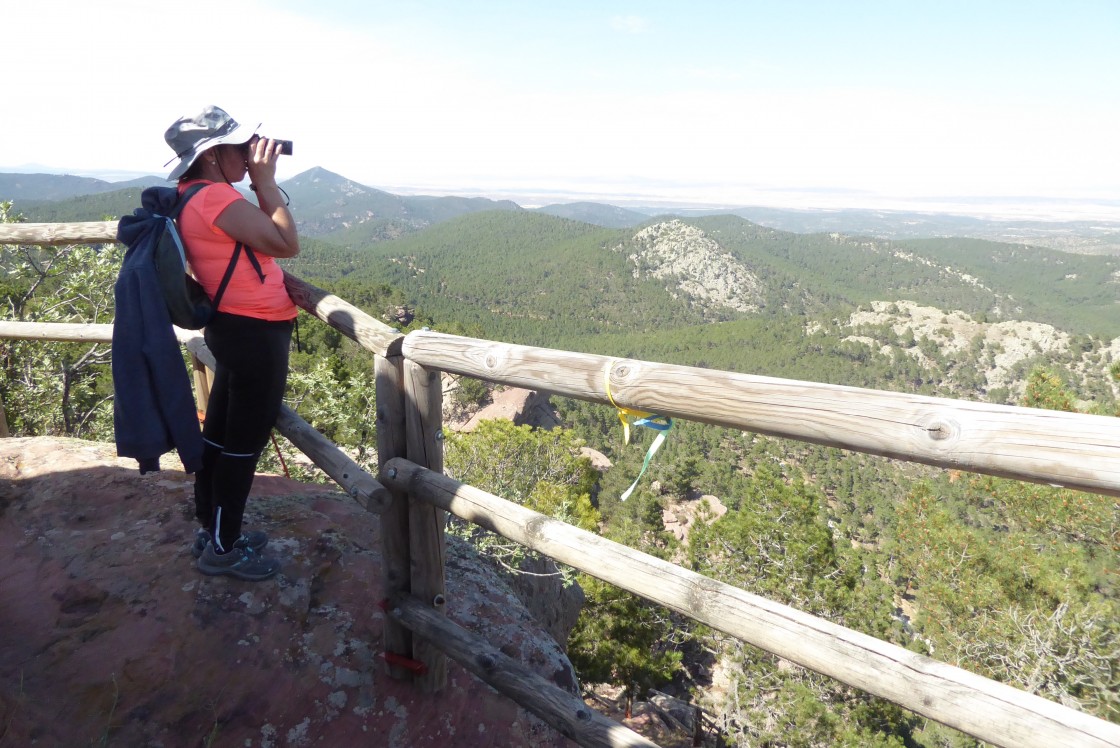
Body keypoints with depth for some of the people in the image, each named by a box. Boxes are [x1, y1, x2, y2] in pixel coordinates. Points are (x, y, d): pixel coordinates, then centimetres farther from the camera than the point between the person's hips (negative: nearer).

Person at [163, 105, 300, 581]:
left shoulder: (196, 198, 12)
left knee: (220, 433, 17)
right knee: (244, 442, 1)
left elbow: (263, 240, 17)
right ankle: (221, 549, 14)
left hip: (234, 328, 10)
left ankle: (211, 529, 33)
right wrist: (265, 180, -13)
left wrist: (259, 183, 11)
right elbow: (286, 243, -19)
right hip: (256, 333, -10)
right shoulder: (216, 197, -18)